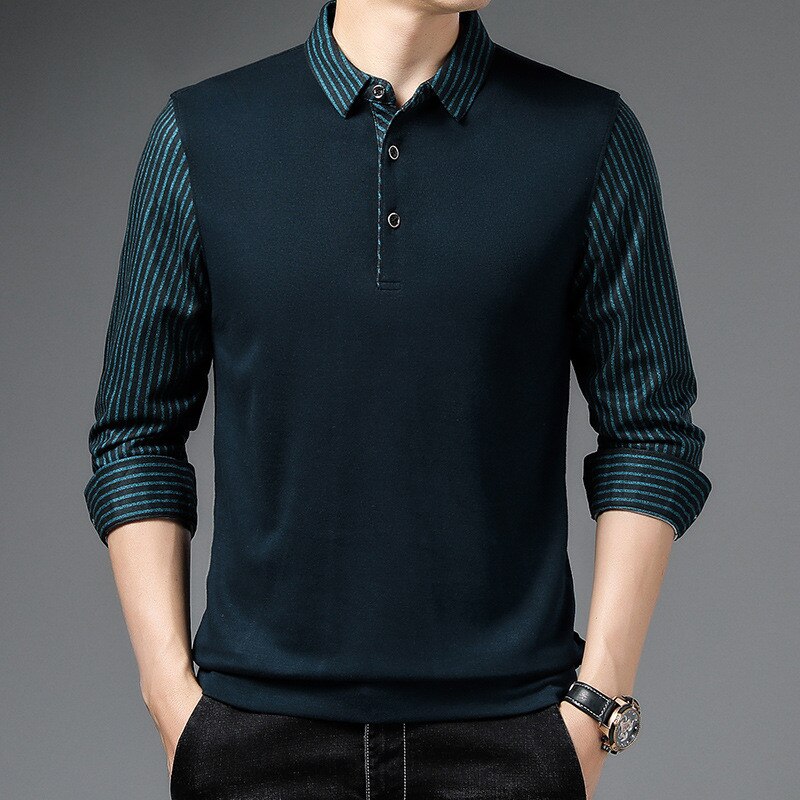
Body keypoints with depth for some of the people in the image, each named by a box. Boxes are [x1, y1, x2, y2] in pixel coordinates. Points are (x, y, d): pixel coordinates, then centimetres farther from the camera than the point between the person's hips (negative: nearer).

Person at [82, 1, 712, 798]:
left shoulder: (592, 136, 0)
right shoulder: (200, 135, 2)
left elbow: (651, 432, 2)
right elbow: (137, 433, 5)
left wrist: (597, 707, -4)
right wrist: (171, 693, -1)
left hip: (506, 731, 0)